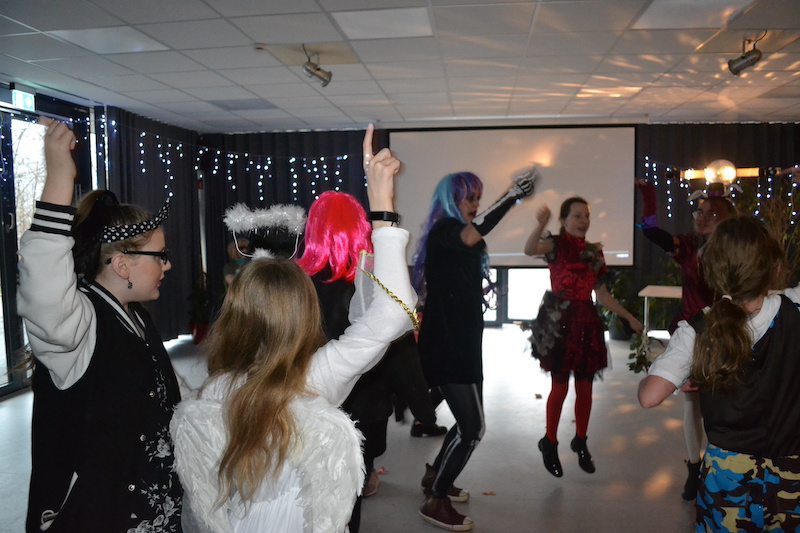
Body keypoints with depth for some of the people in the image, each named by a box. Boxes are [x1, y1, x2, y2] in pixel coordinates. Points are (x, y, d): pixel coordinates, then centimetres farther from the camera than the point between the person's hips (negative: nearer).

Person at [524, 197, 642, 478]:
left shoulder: (594, 252, 13)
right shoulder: (556, 244, -4)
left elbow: (602, 295, 17)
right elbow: (530, 250, -28)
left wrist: (630, 318, 16)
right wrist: (540, 224, -45)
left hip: (586, 321, 5)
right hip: (559, 320, -5)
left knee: (585, 386, 9)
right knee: (560, 386, -1)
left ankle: (580, 442, 29)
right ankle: (550, 443, 19)